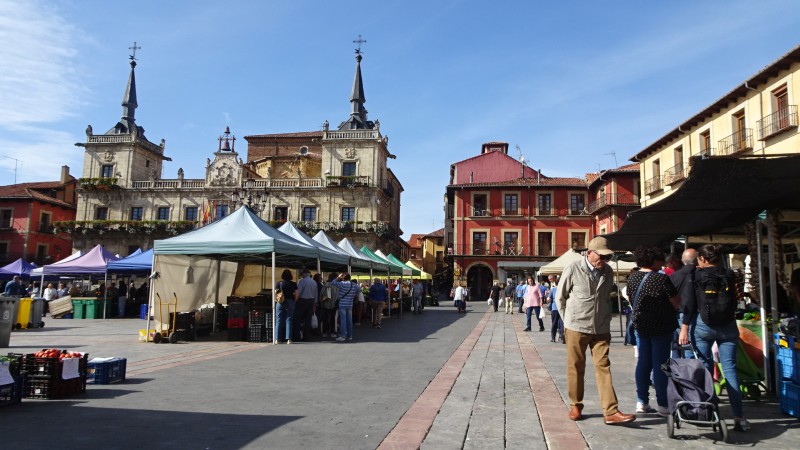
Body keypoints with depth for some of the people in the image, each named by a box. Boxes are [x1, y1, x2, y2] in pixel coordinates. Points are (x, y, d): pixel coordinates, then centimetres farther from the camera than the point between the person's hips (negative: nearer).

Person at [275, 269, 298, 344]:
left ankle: (277, 339, 3)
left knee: (279, 320, 5)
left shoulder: (279, 283, 0)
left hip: (280, 303, 0)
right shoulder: (293, 284, 1)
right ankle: (288, 339, -2)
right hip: (290, 303, 0)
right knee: (289, 320, 3)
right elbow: (296, 295, 0)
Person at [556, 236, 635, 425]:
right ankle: (575, 406, 21)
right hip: (576, 328, -3)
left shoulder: (608, 272, 3)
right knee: (575, 368, 6)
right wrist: (569, 320, 3)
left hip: (601, 329, 3)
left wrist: (605, 320, 12)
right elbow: (560, 297, 0)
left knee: (603, 367, -1)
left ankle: (611, 412, -2)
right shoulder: (573, 268, -10)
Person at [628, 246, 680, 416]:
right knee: (660, 364, 0)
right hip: (661, 327, -5)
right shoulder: (661, 278, -16)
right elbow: (677, 303, -12)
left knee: (643, 363, 12)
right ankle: (662, 405, 6)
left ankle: (642, 402, 17)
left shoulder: (632, 278, 2)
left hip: (640, 325, 6)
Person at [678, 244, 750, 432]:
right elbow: (734, 302, 13)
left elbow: (689, 304, -6)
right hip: (728, 326, 2)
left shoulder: (695, 276, -3)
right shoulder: (729, 275, 4)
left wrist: (684, 329, -5)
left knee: (704, 368, 5)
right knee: (730, 369, 1)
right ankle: (739, 416, -2)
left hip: (703, 326, -2)